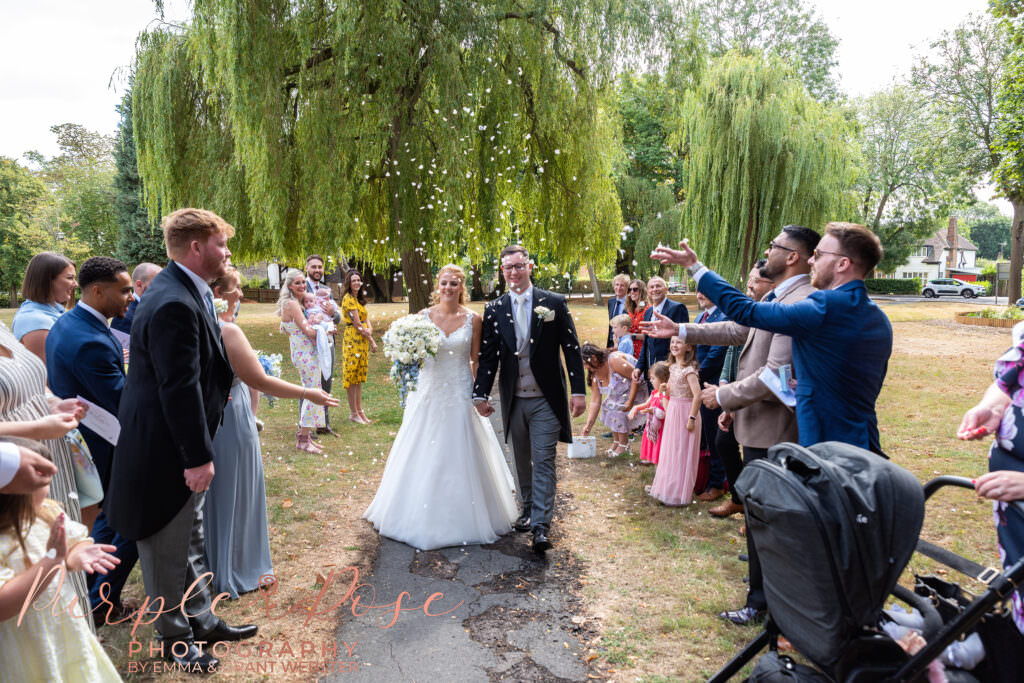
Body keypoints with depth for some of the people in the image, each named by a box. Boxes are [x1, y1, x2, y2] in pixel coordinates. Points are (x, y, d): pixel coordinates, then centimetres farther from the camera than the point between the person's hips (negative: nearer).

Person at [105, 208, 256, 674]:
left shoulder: (185, 291, 7)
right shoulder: (175, 304, -26)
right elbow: (179, 388, -26)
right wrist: (198, 456, -21)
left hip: (181, 443, 10)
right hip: (166, 450, -10)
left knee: (189, 541, 22)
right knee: (168, 549, 10)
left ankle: (201, 620, 38)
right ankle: (174, 640, 29)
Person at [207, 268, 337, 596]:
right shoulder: (226, 330, -22)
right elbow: (259, 381, -20)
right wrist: (307, 394, -14)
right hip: (230, 419, -8)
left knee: (212, 492, 22)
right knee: (234, 493, 9)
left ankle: (212, 563, 40)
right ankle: (235, 572, 26)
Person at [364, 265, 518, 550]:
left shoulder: (473, 319, -1)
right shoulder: (424, 316, 1)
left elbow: (476, 361, 3)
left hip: (460, 395, -1)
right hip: (428, 393, 1)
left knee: (460, 457, 5)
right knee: (424, 458, 8)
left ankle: (462, 520, 22)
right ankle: (424, 518, 25)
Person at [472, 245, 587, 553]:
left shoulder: (554, 303, -3)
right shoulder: (494, 310, 3)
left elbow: (572, 349, -3)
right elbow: (488, 357, 5)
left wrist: (578, 391, -7)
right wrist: (481, 394, -2)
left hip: (545, 399, -3)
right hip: (513, 399, 3)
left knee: (543, 461, -4)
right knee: (522, 460, 16)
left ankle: (541, 526, -1)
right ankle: (529, 507, 34)